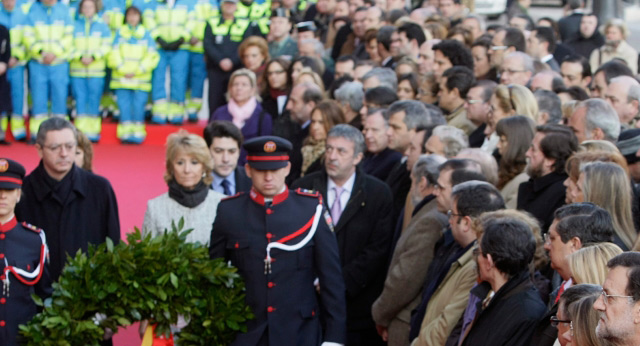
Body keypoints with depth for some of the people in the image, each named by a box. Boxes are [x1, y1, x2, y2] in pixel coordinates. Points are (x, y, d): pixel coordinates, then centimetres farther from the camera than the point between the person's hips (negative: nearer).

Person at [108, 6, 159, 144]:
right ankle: (125, 133, -2)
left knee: (138, 105, -7)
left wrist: (137, 71, -6)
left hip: (141, 78, -1)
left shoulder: (146, 34, 8)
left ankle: (137, 133, -2)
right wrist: (123, 70, -6)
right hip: (121, 78, 1)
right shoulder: (120, 33, 10)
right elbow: (114, 54, 6)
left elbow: (151, 56, 3)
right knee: (124, 105, -4)